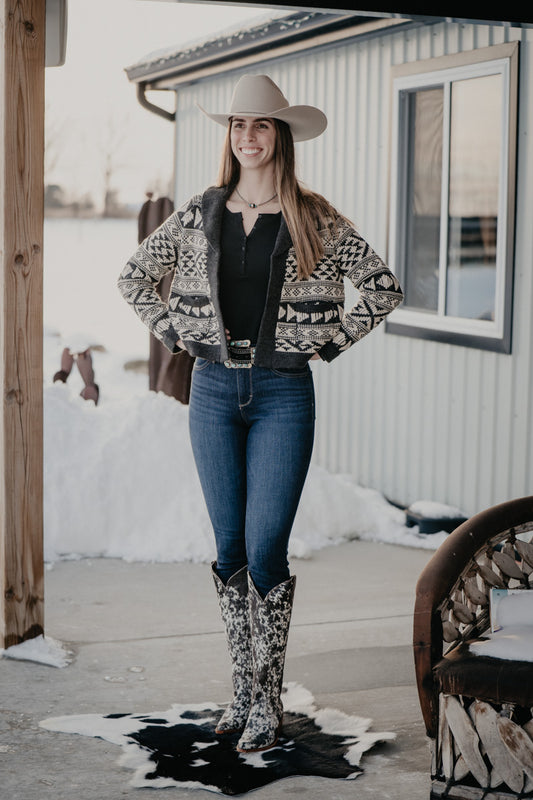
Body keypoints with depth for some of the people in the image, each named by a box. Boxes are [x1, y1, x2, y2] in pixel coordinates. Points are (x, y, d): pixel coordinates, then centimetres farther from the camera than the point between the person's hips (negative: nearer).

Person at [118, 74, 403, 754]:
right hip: (214, 387, 3)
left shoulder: (315, 219, -1)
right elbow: (134, 277, 16)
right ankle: (243, 687, 21)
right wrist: (174, 333, 6)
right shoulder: (199, 214, 6)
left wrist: (330, 342, -1)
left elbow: (383, 288, 4)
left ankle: (267, 700, 5)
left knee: (265, 549, -7)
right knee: (229, 546, 8)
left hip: (283, 392, -3)